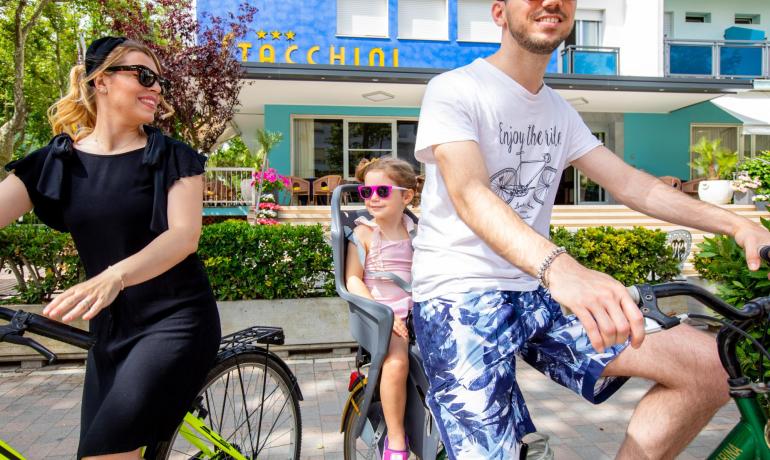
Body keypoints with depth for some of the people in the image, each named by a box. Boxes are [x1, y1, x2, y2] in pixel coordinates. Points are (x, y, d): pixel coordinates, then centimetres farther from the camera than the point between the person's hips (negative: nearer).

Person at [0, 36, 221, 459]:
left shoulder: (172, 157, -4)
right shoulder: (56, 160, 4)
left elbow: (185, 235, -18)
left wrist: (113, 276, -35)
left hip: (176, 319, -4)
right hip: (109, 327, 4)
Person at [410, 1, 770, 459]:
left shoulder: (559, 111, 14)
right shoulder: (454, 90, -9)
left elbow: (628, 181, 10)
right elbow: (469, 194, -26)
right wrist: (559, 267, -43)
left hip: (539, 293, 6)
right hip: (461, 295, -6)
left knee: (709, 366, -6)